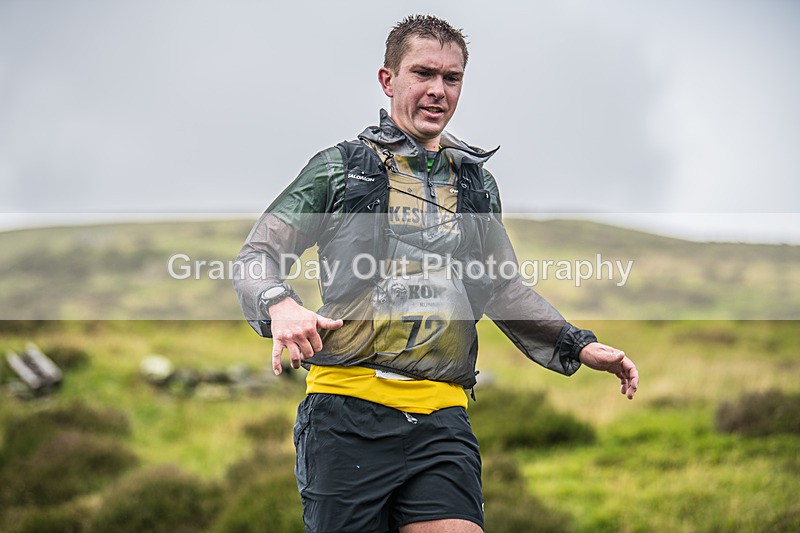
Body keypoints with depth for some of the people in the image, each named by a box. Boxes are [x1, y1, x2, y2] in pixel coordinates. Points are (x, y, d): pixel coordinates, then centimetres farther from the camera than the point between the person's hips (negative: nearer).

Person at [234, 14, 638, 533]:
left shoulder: (476, 183, 20)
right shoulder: (340, 168, 7)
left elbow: (502, 287, 30)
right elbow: (259, 254, 5)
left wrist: (579, 345, 20)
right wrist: (282, 306, -17)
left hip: (442, 417, 3)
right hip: (347, 411, -3)